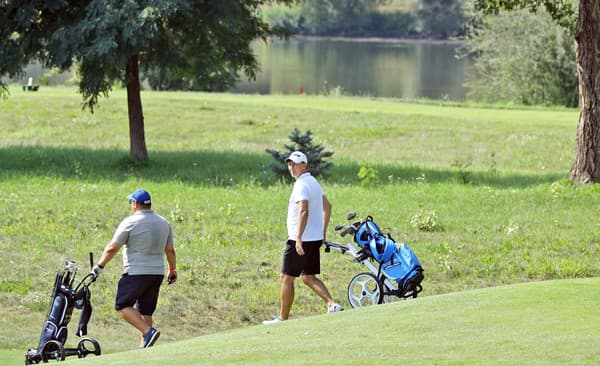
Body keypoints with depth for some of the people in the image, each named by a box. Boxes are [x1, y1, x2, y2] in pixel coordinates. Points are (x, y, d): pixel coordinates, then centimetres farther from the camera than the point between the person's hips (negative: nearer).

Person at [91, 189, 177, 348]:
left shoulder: (130, 223, -9)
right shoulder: (164, 223, 10)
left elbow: (112, 248, -8)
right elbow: (170, 251, 17)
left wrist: (99, 266, 3)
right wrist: (172, 270, 30)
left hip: (136, 273, -7)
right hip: (157, 274, 7)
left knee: (122, 305, 1)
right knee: (145, 311, 12)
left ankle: (148, 331, -16)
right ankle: (144, 346, 6)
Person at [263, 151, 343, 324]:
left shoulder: (302, 185, -16)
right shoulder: (314, 182, 15)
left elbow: (303, 212, -28)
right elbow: (327, 207, 25)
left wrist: (298, 238, -31)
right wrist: (323, 232, 26)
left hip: (301, 241, -10)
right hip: (315, 239, 10)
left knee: (286, 279, 0)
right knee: (308, 277, 16)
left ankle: (283, 319, 5)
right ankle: (332, 304, 1)